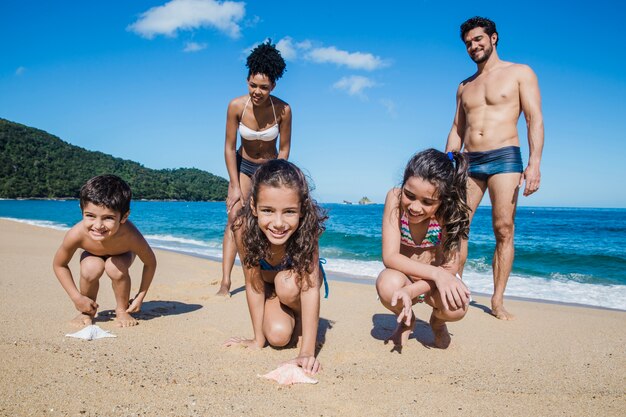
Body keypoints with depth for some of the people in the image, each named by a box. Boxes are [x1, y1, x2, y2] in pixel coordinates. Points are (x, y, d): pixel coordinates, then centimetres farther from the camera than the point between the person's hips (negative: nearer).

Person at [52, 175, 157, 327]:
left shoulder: (130, 236, -43)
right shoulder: (76, 234, -39)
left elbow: (150, 263, -22)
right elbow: (59, 265, -18)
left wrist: (140, 297, -19)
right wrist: (77, 297, -22)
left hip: (122, 254, -1)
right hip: (92, 255, 1)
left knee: (116, 268, -30)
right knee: (91, 269, -29)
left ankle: (122, 310, -3)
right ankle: (86, 312, -1)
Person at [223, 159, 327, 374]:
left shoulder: (306, 229, -38)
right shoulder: (244, 227, -35)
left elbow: (310, 288, -38)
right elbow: (254, 285, -25)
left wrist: (307, 352, -43)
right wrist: (258, 340, -17)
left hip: (298, 279, -1)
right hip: (268, 283, 2)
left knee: (287, 284, -34)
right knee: (278, 335, -20)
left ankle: (303, 321, -2)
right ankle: (291, 318, 16)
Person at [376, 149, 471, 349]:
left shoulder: (448, 211, -21)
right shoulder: (395, 198, -23)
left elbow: (450, 268, -23)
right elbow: (389, 257, -27)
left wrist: (411, 291, -39)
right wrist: (435, 273, -39)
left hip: (434, 282, 1)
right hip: (402, 276, -1)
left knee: (456, 306, -31)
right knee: (388, 284, -36)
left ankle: (437, 322, 10)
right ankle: (406, 321, 3)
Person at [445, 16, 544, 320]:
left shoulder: (520, 73, 6)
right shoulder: (464, 86, 20)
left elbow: (535, 119, -2)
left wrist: (535, 163, -15)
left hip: (504, 158, -4)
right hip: (468, 162, 4)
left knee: (504, 230, -7)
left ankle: (497, 301, -1)